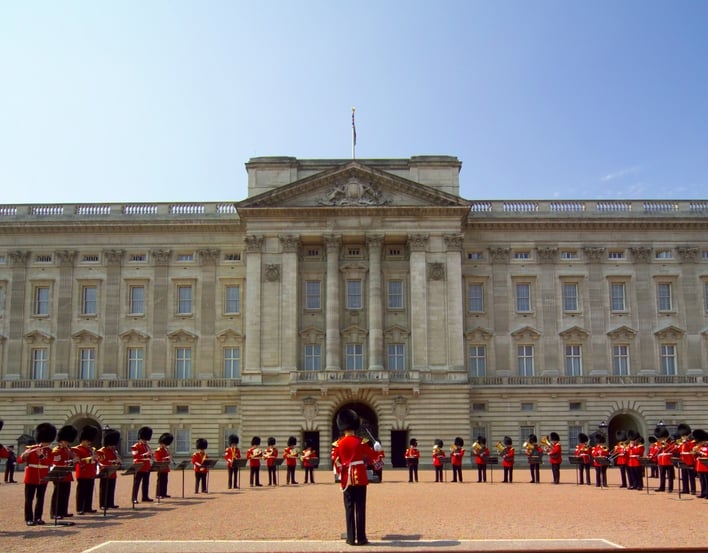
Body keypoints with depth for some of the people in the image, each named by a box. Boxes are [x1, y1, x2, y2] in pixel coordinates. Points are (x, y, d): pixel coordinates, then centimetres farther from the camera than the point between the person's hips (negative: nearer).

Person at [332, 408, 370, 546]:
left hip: (347, 478, 2)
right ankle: (361, 538, 3)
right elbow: (372, 454, 6)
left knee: (349, 508, 6)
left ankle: (351, 538, 7)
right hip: (360, 477, -2)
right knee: (360, 508, 2)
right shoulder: (360, 442, -5)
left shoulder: (338, 443, 0)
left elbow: (336, 462, 5)